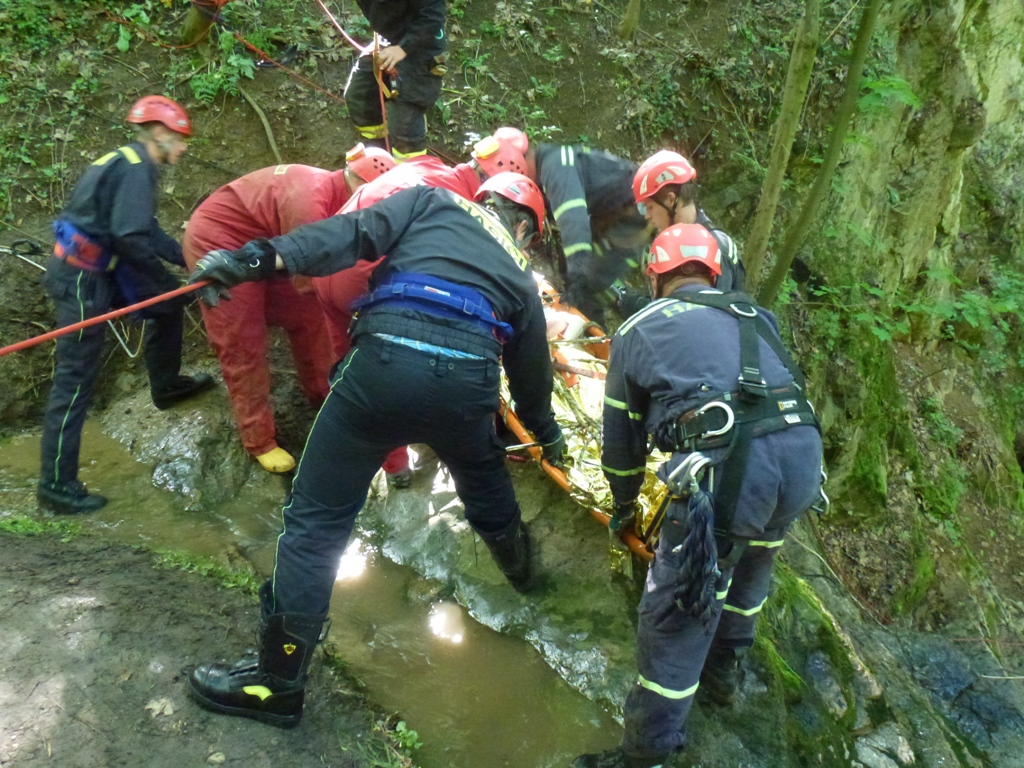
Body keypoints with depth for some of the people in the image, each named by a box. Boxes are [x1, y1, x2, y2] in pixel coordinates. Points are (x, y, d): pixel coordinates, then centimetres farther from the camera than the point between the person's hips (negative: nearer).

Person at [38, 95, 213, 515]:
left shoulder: (128, 162, 15)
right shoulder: (135, 167, -15)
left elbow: (147, 231, 18)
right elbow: (131, 238, -25)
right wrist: (166, 283, -14)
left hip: (97, 270, 10)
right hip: (81, 277, -10)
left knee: (168, 304, 21)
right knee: (75, 378, -6)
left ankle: (166, 386, 38)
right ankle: (57, 486, 1)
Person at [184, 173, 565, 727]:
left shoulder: (433, 202, 23)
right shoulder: (520, 276, 30)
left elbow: (358, 231, 3)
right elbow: (531, 369, 38)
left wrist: (265, 257, -6)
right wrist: (547, 434, 55)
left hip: (388, 359, -3)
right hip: (468, 383, 4)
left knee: (317, 516, 7)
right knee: (485, 479, 35)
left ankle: (278, 682, 14)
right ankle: (519, 565, 62)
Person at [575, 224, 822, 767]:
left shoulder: (637, 330, 19)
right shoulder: (756, 316, 29)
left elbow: (621, 437, 26)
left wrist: (624, 502, 43)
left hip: (728, 464, -5)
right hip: (804, 451, 6)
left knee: (676, 610, 7)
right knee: (752, 553, 32)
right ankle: (725, 665, 52)